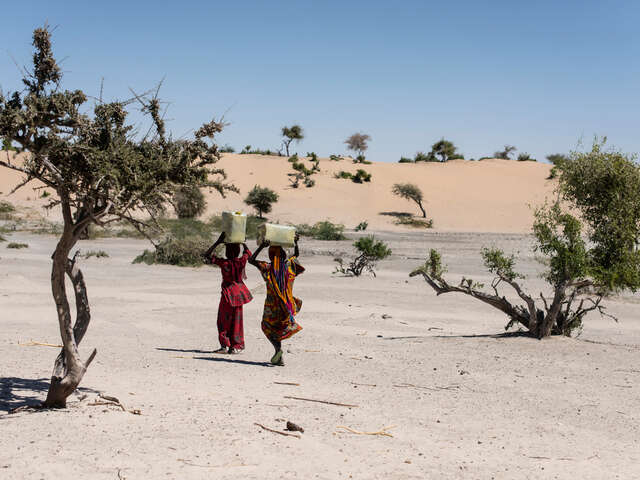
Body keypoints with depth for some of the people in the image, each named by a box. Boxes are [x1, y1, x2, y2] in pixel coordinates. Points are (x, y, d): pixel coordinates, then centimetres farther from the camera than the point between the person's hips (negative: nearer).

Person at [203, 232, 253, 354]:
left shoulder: (224, 263, -17)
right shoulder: (241, 261, -8)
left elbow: (207, 255, -9)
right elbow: (248, 252, 16)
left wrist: (218, 242, -11)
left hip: (228, 294, -4)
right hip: (239, 292, 4)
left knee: (224, 320, 6)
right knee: (236, 320, 10)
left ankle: (225, 345, 2)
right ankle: (236, 346, 12)